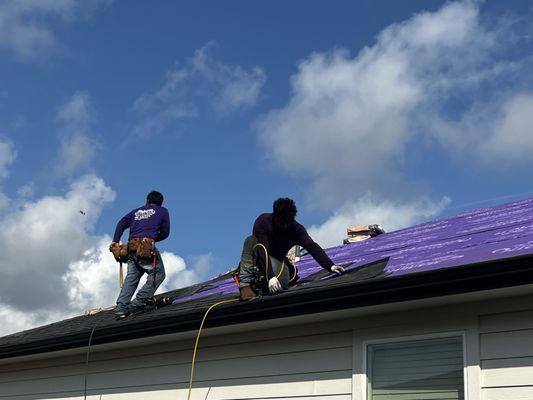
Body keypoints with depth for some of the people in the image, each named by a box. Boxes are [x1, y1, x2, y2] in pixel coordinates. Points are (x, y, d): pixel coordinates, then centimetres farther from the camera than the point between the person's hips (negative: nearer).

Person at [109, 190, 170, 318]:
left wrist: (115, 241, 8)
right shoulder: (163, 211, 18)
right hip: (147, 247, -5)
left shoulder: (136, 211, 28)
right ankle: (138, 302, -9)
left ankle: (120, 308, -6)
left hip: (132, 247, 5)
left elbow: (121, 223, 15)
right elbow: (165, 233, 13)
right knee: (158, 273, 4)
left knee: (131, 277, 8)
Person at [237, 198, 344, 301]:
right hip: (259, 257, -3)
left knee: (282, 283, -29)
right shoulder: (263, 221, -25)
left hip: (277, 260, 3)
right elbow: (262, 250, -34)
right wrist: (270, 276, -44)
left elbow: (312, 247, -25)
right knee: (251, 241, -34)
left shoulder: (296, 229, -15)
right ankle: (245, 285, -35)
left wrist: (330, 266, -40)